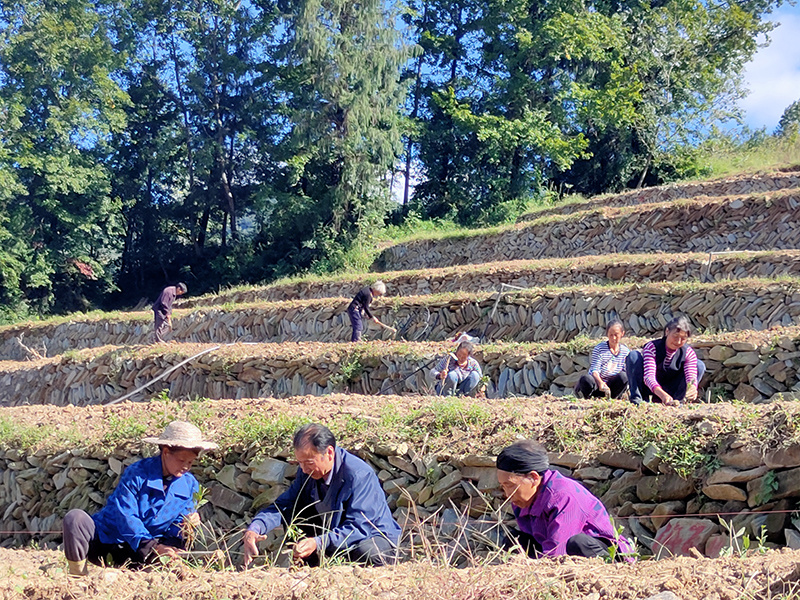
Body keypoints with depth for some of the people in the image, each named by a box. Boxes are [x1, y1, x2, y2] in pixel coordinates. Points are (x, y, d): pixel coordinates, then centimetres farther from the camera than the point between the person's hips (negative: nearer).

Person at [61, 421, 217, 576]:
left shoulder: (189, 484, 2)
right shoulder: (137, 473, -14)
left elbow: (174, 528, 7)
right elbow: (125, 516, -24)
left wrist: (187, 525, -19)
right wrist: (152, 547, -36)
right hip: (104, 539, -3)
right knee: (75, 517, -32)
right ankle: (78, 574, -13)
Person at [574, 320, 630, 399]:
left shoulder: (625, 351, 3)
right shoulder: (599, 348, -8)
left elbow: (626, 371, 4)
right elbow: (594, 370, -15)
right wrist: (600, 383, -36)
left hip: (610, 385, 3)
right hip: (597, 382, -3)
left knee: (624, 376, -28)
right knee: (586, 379, -38)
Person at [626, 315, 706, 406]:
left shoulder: (689, 352, -10)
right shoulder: (652, 347, -20)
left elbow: (691, 376, -23)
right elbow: (649, 376, -35)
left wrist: (692, 389, -50)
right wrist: (662, 394, -54)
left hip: (669, 391, 2)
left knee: (700, 365, -12)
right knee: (633, 355, -23)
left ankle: (676, 400, -22)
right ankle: (637, 398, -23)